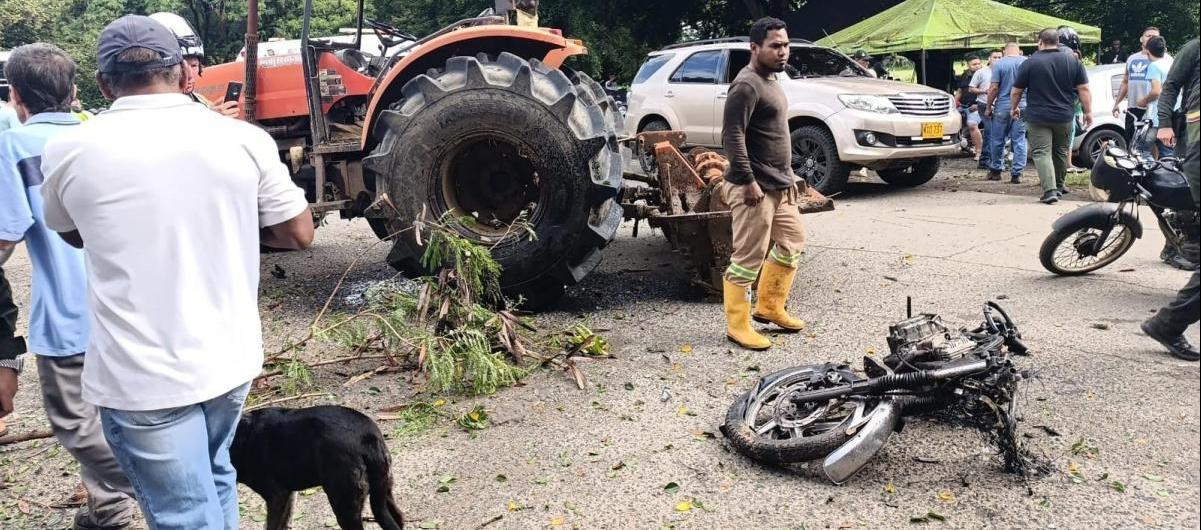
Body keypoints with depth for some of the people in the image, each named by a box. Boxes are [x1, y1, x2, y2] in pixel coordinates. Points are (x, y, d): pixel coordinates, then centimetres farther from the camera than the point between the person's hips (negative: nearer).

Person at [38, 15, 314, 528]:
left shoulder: (70, 151, -7)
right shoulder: (244, 139, -6)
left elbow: (73, 235, 12)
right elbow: (299, 233, 2)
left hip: (142, 378, -3)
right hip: (230, 358, 4)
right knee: (213, 476, 27)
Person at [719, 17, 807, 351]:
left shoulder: (771, 81, 16)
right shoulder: (746, 85, -16)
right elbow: (732, 137, -23)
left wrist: (788, 176, 23)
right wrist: (748, 182, -24)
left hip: (780, 186, 10)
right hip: (755, 188, -10)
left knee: (792, 243, 18)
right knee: (749, 258, -5)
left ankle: (769, 307, 30)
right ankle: (737, 325, 6)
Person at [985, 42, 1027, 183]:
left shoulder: (999, 64, -5)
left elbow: (993, 88, -9)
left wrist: (988, 107, -1)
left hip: (1002, 107, -2)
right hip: (1022, 107, 2)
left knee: (998, 140, 10)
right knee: (1019, 141, 4)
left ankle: (995, 170, 19)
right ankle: (1016, 174, 3)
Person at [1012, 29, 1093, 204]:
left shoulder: (1030, 63, -7)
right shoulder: (1073, 61, 2)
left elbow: (1016, 91, -1)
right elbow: (1084, 89, 1)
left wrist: (1013, 108, 15)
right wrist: (1088, 112, 7)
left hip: (1038, 117, -4)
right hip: (1064, 117, 4)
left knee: (1041, 153, -4)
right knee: (1061, 152, 19)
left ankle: (1050, 190, -19)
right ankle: (1059, 186, 34)